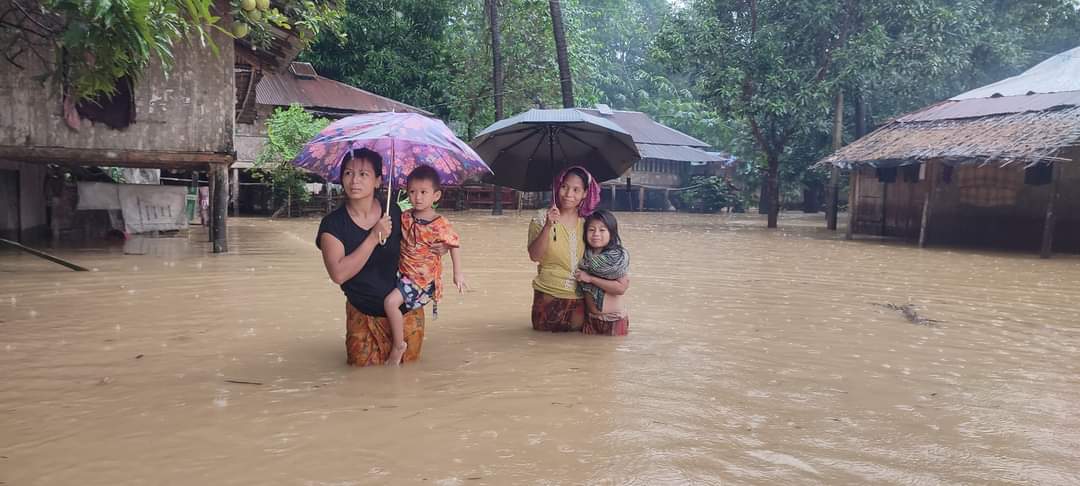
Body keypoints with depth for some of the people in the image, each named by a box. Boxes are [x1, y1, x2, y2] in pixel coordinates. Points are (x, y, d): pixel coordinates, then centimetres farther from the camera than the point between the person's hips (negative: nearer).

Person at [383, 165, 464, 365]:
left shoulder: (440, 225, -17)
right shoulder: (405, 217, -2)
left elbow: (454, 246, -6)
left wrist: (458, 273, -6)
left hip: (423, 277, -7)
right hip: (403, 271, 7)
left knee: (391, 302, -20)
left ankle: (399, 345, -5)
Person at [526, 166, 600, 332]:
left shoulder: (586, 222, 2)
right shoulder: (542, 217, -7)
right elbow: (534, 256, -17)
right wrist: (548, 226, -27)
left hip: (579, 296, 2)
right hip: (549, 295, -2)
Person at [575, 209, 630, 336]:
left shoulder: (619, 257, -11)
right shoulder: (584, 257, 2)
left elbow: (621, 288, -21)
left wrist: (591, 278, -19)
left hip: (614, 320, -4)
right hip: (590, 319, 4)